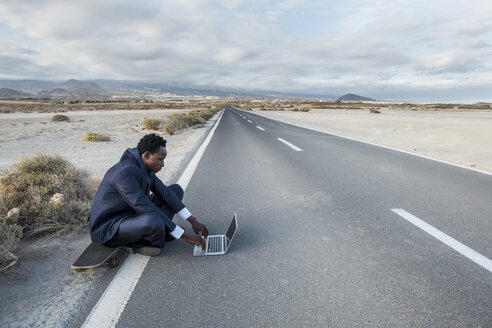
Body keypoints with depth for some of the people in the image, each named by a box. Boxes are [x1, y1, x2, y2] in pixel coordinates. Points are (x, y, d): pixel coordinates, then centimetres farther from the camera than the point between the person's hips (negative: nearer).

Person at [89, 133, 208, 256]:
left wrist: (193, 221, -7)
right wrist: (185, 236, -29)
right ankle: (139, 243, -6)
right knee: (153, 222, -43)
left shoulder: (144, 166, -1)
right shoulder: (125, 173, -30)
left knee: (176, 190, 4)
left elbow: (164, 193, 0)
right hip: (108, 227, -9)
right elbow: (148, 210, -33)